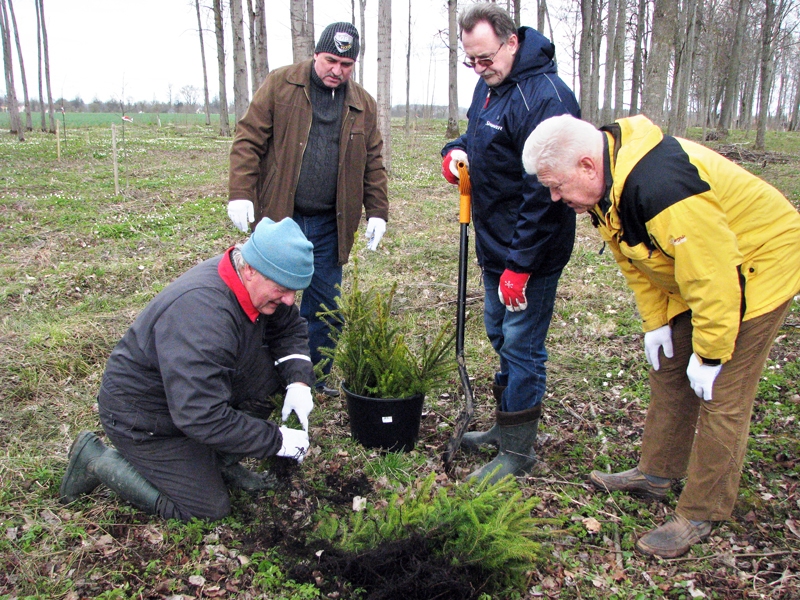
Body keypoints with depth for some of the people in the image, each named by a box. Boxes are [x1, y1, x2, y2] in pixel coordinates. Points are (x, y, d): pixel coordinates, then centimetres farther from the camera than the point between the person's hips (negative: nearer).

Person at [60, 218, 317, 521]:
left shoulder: (256, 285, -12)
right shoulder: (202, 315, -38)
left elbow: (291, 327, 6)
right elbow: (202, 417, -39)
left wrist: (298, 382, -12)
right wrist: (277, 441, -30)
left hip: (194, 391, 8)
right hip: (143, 416, -8)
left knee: (273, 368, -8)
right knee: (209, 508, -4)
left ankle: (222, 462, 8)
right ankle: (97, 460, 6)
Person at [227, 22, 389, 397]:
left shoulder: (363, 106, 10)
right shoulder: (280, 86, 0)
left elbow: (373, 165, 14)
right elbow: (248, 141, -3)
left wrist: (377, 212, 7)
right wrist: (241, 194, -12)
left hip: (329, 225, 3)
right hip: (278, 218, -3)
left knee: (324, 305, 9)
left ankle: (316, 377, 24)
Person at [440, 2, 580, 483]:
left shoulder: (544, 96, -22)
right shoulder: (489, 85, 9)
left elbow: (545, 191, -25)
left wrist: (519, 266, -25)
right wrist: (457, 151, 1)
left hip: (530, 253, -10)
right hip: (494, 244, 10)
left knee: (521, 345, -1)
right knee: (500, 335, 19)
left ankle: (518, 450, 14)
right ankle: (507, 425, 36)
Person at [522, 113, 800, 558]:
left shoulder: (660, 187, -38)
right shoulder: (608, 184, -7)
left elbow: (714, 274, -33)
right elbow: (637, 259, 5)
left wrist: (710, 354, -24)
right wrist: (656, 321, 2)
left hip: (756, 267, -9)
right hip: (698, 270, 10)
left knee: (722, 396, -6)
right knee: (670, 371, 15)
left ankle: (701, 514, 8)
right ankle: (657, 473, 31)